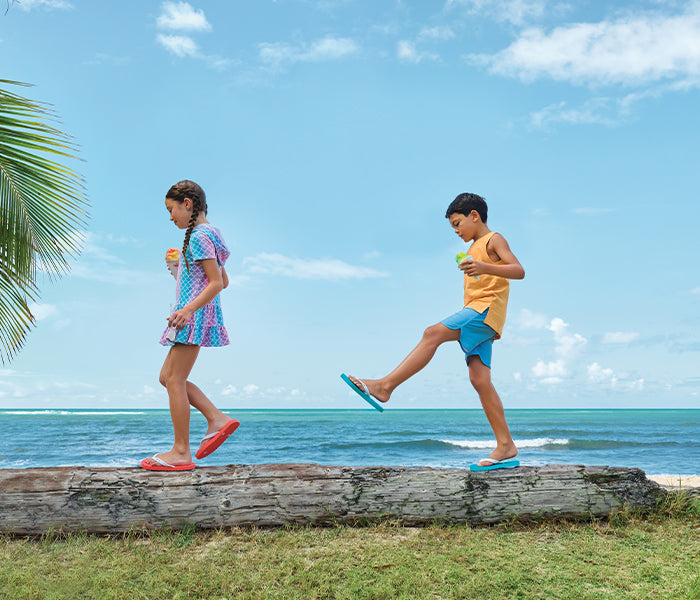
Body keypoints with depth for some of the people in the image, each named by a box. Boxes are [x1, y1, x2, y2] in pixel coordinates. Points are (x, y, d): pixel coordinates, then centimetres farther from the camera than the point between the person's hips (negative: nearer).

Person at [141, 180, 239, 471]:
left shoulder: (199, 236, -12)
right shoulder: (208, 233, 18)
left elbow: (217, 283, -19)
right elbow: (224, 281, 20)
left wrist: (188, 309, -28)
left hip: (195, 315, -10)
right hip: (195, 315, 10)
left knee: (175, 380, -6)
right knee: (167, 376, 13)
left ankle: (181, 452, -1)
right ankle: (217, 418, 7)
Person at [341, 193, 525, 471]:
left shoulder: (494, 240, 3)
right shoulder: (474, 249, 31)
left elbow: (519, 270, -14)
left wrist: (485, 268, -30)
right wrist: (463, 317, 25)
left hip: (487, 309, -9)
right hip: (475, 314, 9)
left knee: (433, 333, -25)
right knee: (479, 379, -3)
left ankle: (384, 386, -29)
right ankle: (505, 447, -5)